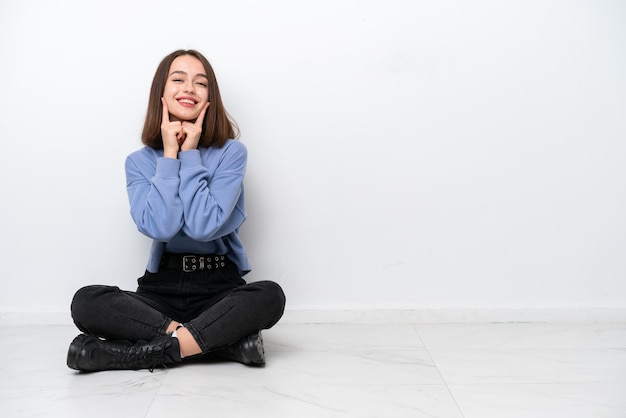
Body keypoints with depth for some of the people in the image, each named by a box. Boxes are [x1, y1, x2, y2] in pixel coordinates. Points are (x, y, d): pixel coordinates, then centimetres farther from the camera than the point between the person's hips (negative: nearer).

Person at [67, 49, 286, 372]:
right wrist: (170, 154, -11)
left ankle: (156, 349, -25)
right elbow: (159, 227, -15)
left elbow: (205, 226, -17)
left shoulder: (231, 153, -4)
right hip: (161, 286, 2)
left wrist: (189, 153, -11)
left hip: (220, 287, -2)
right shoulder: (139, 161, 3)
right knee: (86, 302, -25)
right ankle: (224, 340, -26)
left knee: (270, 296, -33)